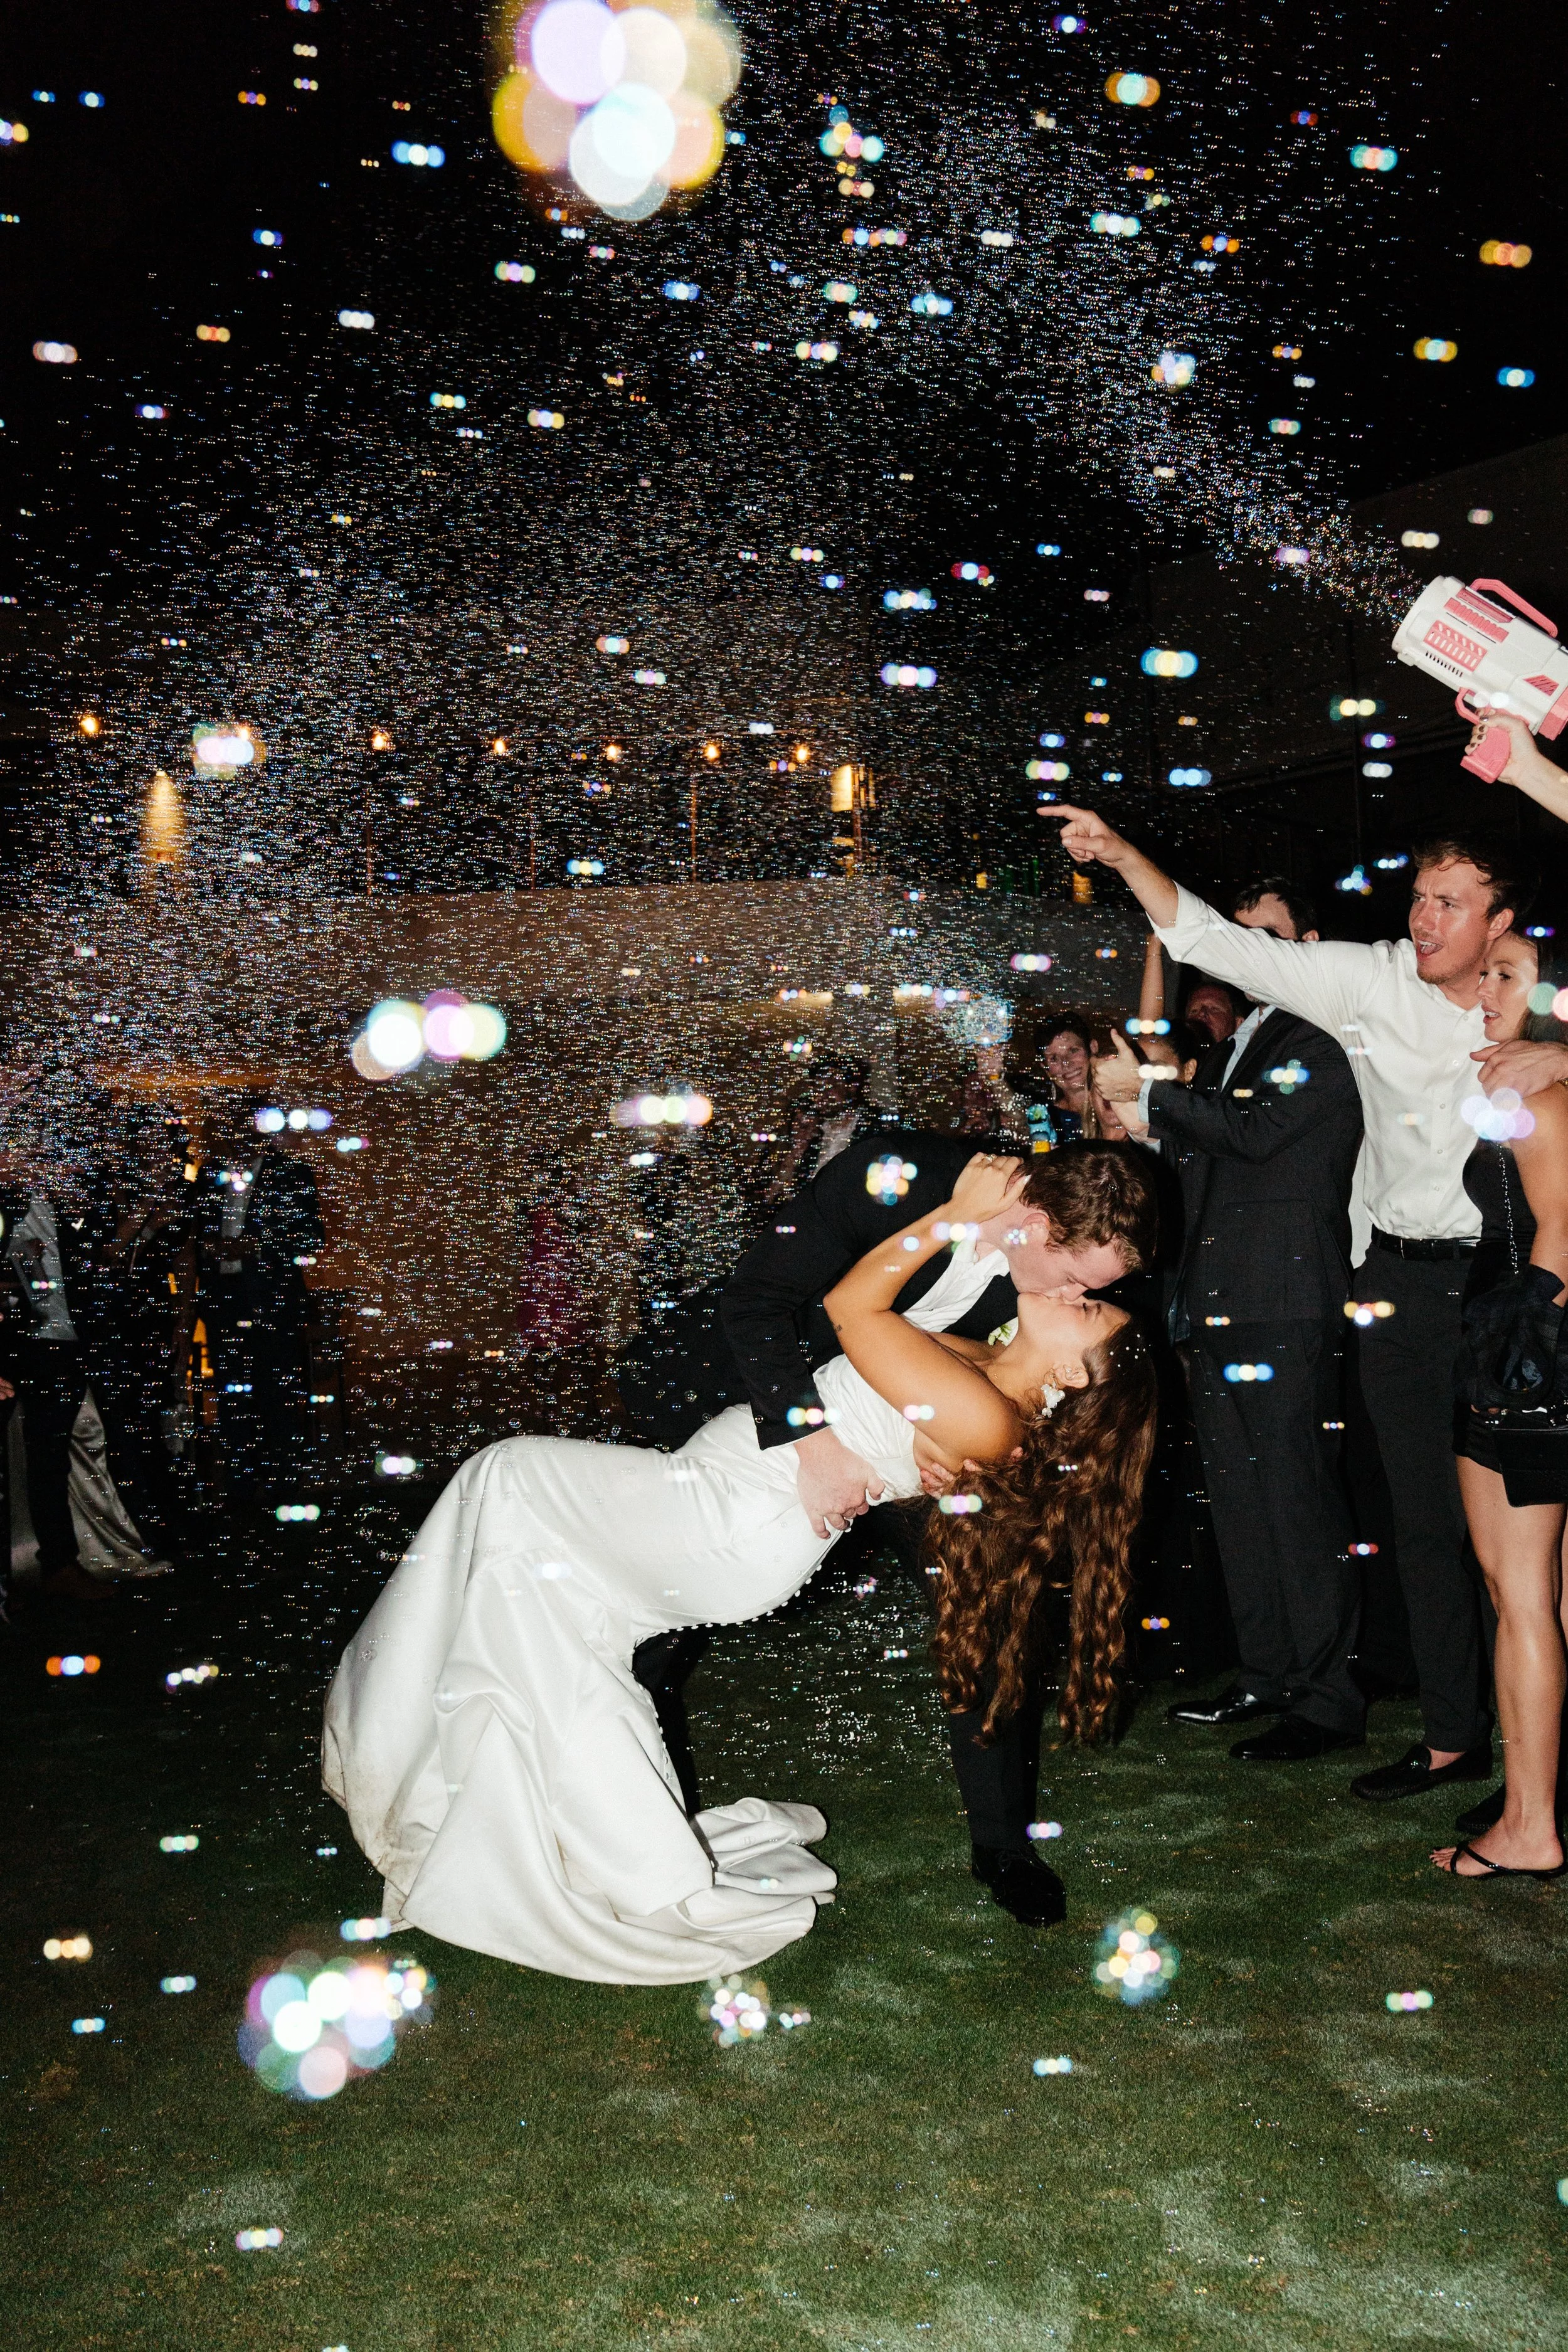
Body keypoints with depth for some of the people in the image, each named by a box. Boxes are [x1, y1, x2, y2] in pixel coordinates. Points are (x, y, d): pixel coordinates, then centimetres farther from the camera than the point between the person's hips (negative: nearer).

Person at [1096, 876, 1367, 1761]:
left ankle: (1329, 1699, 2)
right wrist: (1156, 1127, 8)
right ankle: (1266, 1676, 25)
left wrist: (1150, 1092, -14)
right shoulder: (1233, 1049, 22)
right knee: (1239, 1500, 14)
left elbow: (1255, 1130, -20)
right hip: (1218, 1307, 9)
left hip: (1286, 1310, -9)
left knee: (1299, 1500, -6)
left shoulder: (1323, 1042, -6)